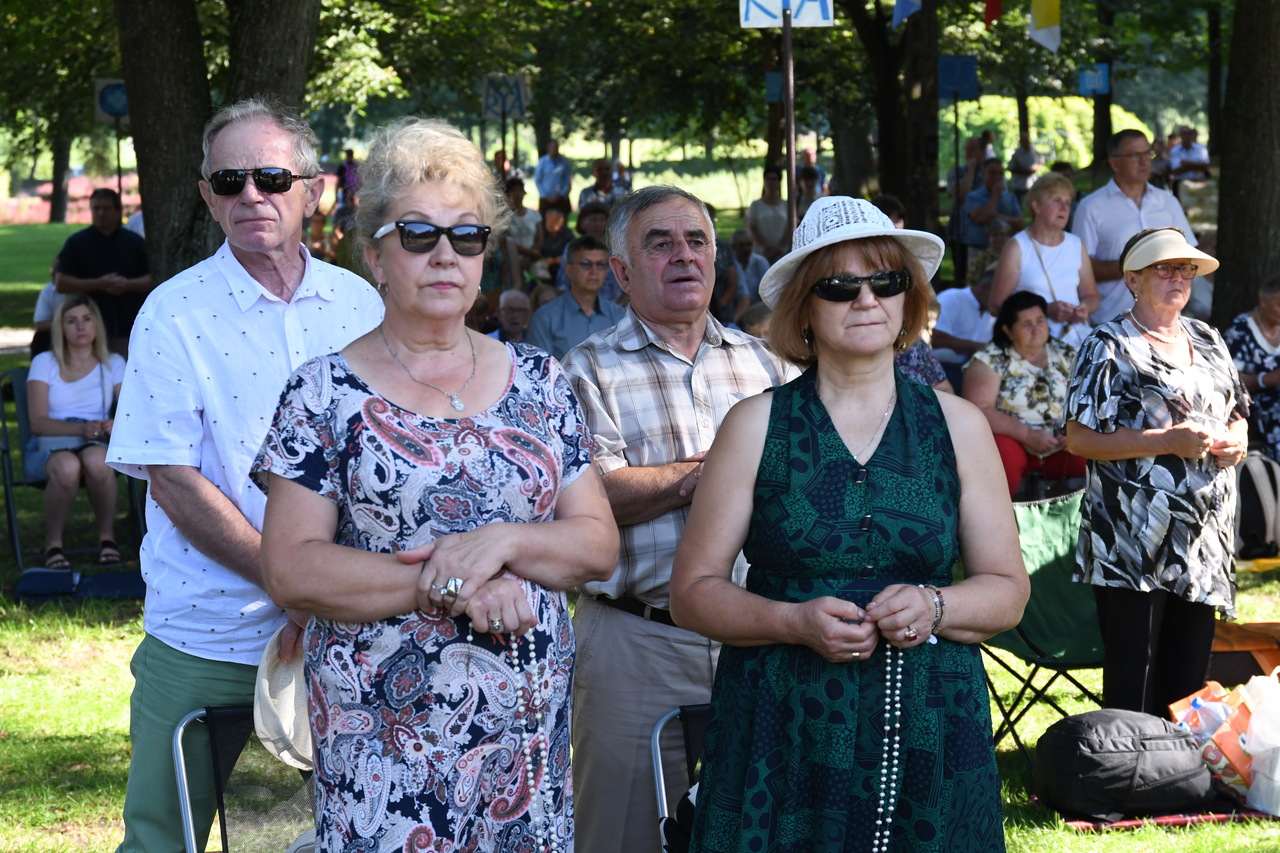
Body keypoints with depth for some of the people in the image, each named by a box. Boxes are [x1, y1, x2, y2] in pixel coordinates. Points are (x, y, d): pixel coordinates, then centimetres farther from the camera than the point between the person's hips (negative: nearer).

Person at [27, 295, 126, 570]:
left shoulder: (113, 364, 15)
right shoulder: (44, 363, 10)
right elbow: (37, 422, -2)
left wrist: (114, 427, -21)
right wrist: (80, 428, -19)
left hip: (98, 443, 1)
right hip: (53, 445, -1)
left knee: (97, 462, -39)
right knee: (67, 467, -40)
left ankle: (107, 536, -18)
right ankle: (53, 543, -19)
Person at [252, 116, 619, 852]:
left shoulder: (540, 382, 9)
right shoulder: (325, 393, -1)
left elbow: (600, 545, 6)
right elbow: (291, 570, -8)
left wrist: (501, 543, -14)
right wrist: (452, 589, -15)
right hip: (382, 732, -3)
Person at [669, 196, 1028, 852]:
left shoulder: (957, 425, 9)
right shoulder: (756, 425, 3)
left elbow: (1008, 589, 10)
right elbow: (692, 591, 2)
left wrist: (934, 607, -10)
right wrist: (796, 622, -15)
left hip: (926, 738, 1)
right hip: (783, 737, -1)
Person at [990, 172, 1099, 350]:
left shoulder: (1076, 246, 16)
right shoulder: (1017, 247, 1)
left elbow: (1091, 295, 23)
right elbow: (997, 305, -6)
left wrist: (1084, 309, -1)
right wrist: (1046, 310, -14)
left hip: (1077, 340, 4)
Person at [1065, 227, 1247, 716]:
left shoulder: (1208, 341, 16)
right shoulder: (1110, 347, -5)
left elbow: (1237, 414, 26)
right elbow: (1079, 438, -11)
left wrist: (1236, 439, 1)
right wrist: (1168, 442, -19)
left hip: (1204, 538, 6)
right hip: (1133, 542, -6)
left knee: (1188, 677, 11)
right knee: (1131, 681, -6)